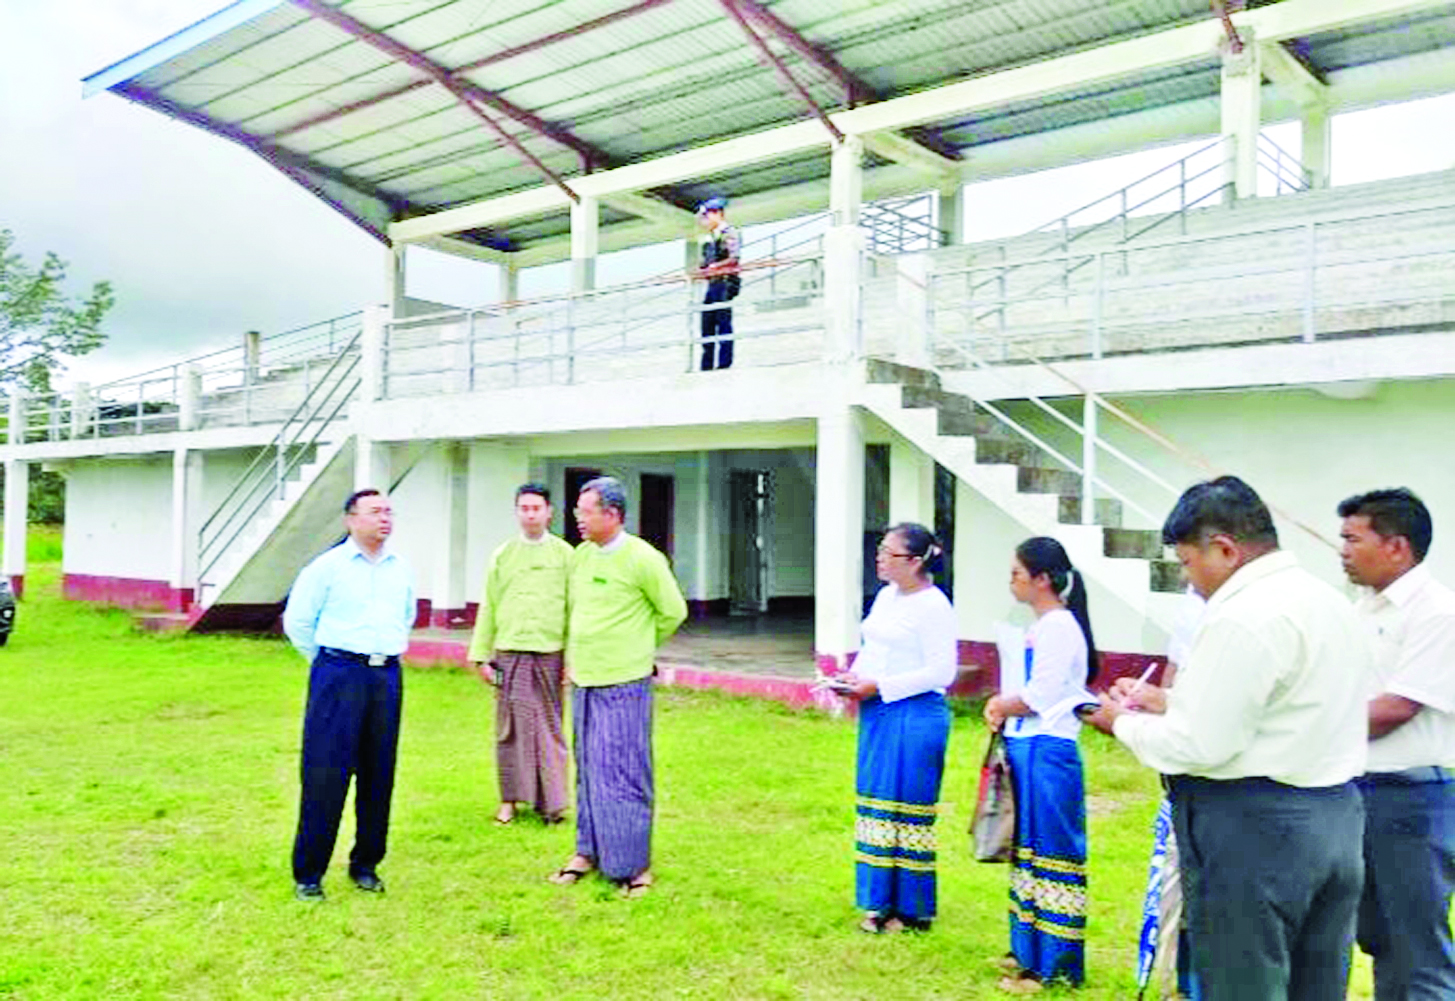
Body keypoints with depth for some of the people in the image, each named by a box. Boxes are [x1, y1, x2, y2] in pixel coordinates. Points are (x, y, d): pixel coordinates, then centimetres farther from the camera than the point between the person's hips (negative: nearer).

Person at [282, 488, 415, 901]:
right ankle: (308, 874, 6)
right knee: (325, 775, -4)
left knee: (378, 774, 7)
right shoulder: (327, 566, -3)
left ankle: (366, 864, 21)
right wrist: (330, 665, 6)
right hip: (339, 674, -5)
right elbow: (296, 621, 2)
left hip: (387, 677, 5)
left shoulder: (400, 569, 12)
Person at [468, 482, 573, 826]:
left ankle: (551, 801, 10)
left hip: (550, 654, -1)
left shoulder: (564, 553, 5)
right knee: (511, 728, 4)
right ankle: (510, 800, 15)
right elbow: (488, 608, 11)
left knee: (550, 729, 2)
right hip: (510, 653, 1)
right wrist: (481, 656, 7)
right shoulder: (502, 555, 9)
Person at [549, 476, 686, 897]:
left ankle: (633, 864, 12)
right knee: (588, 770, 15)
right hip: (583, 682, 6)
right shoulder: (580, 555, 8)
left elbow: (673, 612, -1)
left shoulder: (642, 559, -12)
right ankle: (589, 851, 28)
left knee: (623, 775, -1)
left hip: (623, 685, -6)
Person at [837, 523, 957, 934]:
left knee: (906, 808, -1)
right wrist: (855, 677, 2)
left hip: (915, 717, -8)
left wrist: (879, 686, -18)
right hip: (877, 715, 9)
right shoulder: (886, 595, 12)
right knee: (876, 805, 12)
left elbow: (941, 672, -17)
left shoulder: (933, 606, -13)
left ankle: (912, 910, 13)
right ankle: (883, 902, 24)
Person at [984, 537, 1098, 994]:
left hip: (1046, 752, -9)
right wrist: (1001, 707, -2)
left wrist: (1000, 706, -2)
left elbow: (1038, 698, -18)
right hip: (1026, 749, 10)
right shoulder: (1041, 626, 14)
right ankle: (1030, 949, 28)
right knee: (1028, 850, 16)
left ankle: (1052, 965, 8)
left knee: (1048, 853, -1)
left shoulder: (1060, 627, -15)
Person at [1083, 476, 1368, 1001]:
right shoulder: (1328, 599, 11)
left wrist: (1124, 722, -4)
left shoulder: (1243, 617, -20)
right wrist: (1170, 701, 16)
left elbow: (1198, 746, -21)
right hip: (1336, 814, 9)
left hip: (1252, 826, -9)